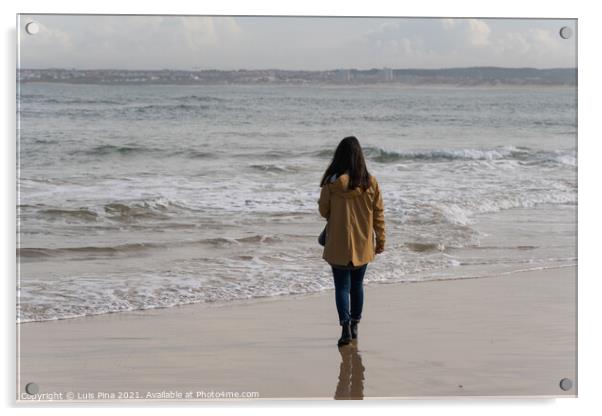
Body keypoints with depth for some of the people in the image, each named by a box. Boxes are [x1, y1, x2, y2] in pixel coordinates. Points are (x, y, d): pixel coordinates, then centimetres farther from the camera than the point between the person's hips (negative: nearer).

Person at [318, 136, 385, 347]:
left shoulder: (331, 182, -13)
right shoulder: (370, 182, -8)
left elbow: (323, 211, -2)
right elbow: (378, 213, -1)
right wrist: (381, 240, 8)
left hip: (339, 245, -2)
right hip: (363, 245, 3)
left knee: (342, 286, 2)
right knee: (357, 285, 18)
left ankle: (345, 326, -14)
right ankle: (354, 325, 27)